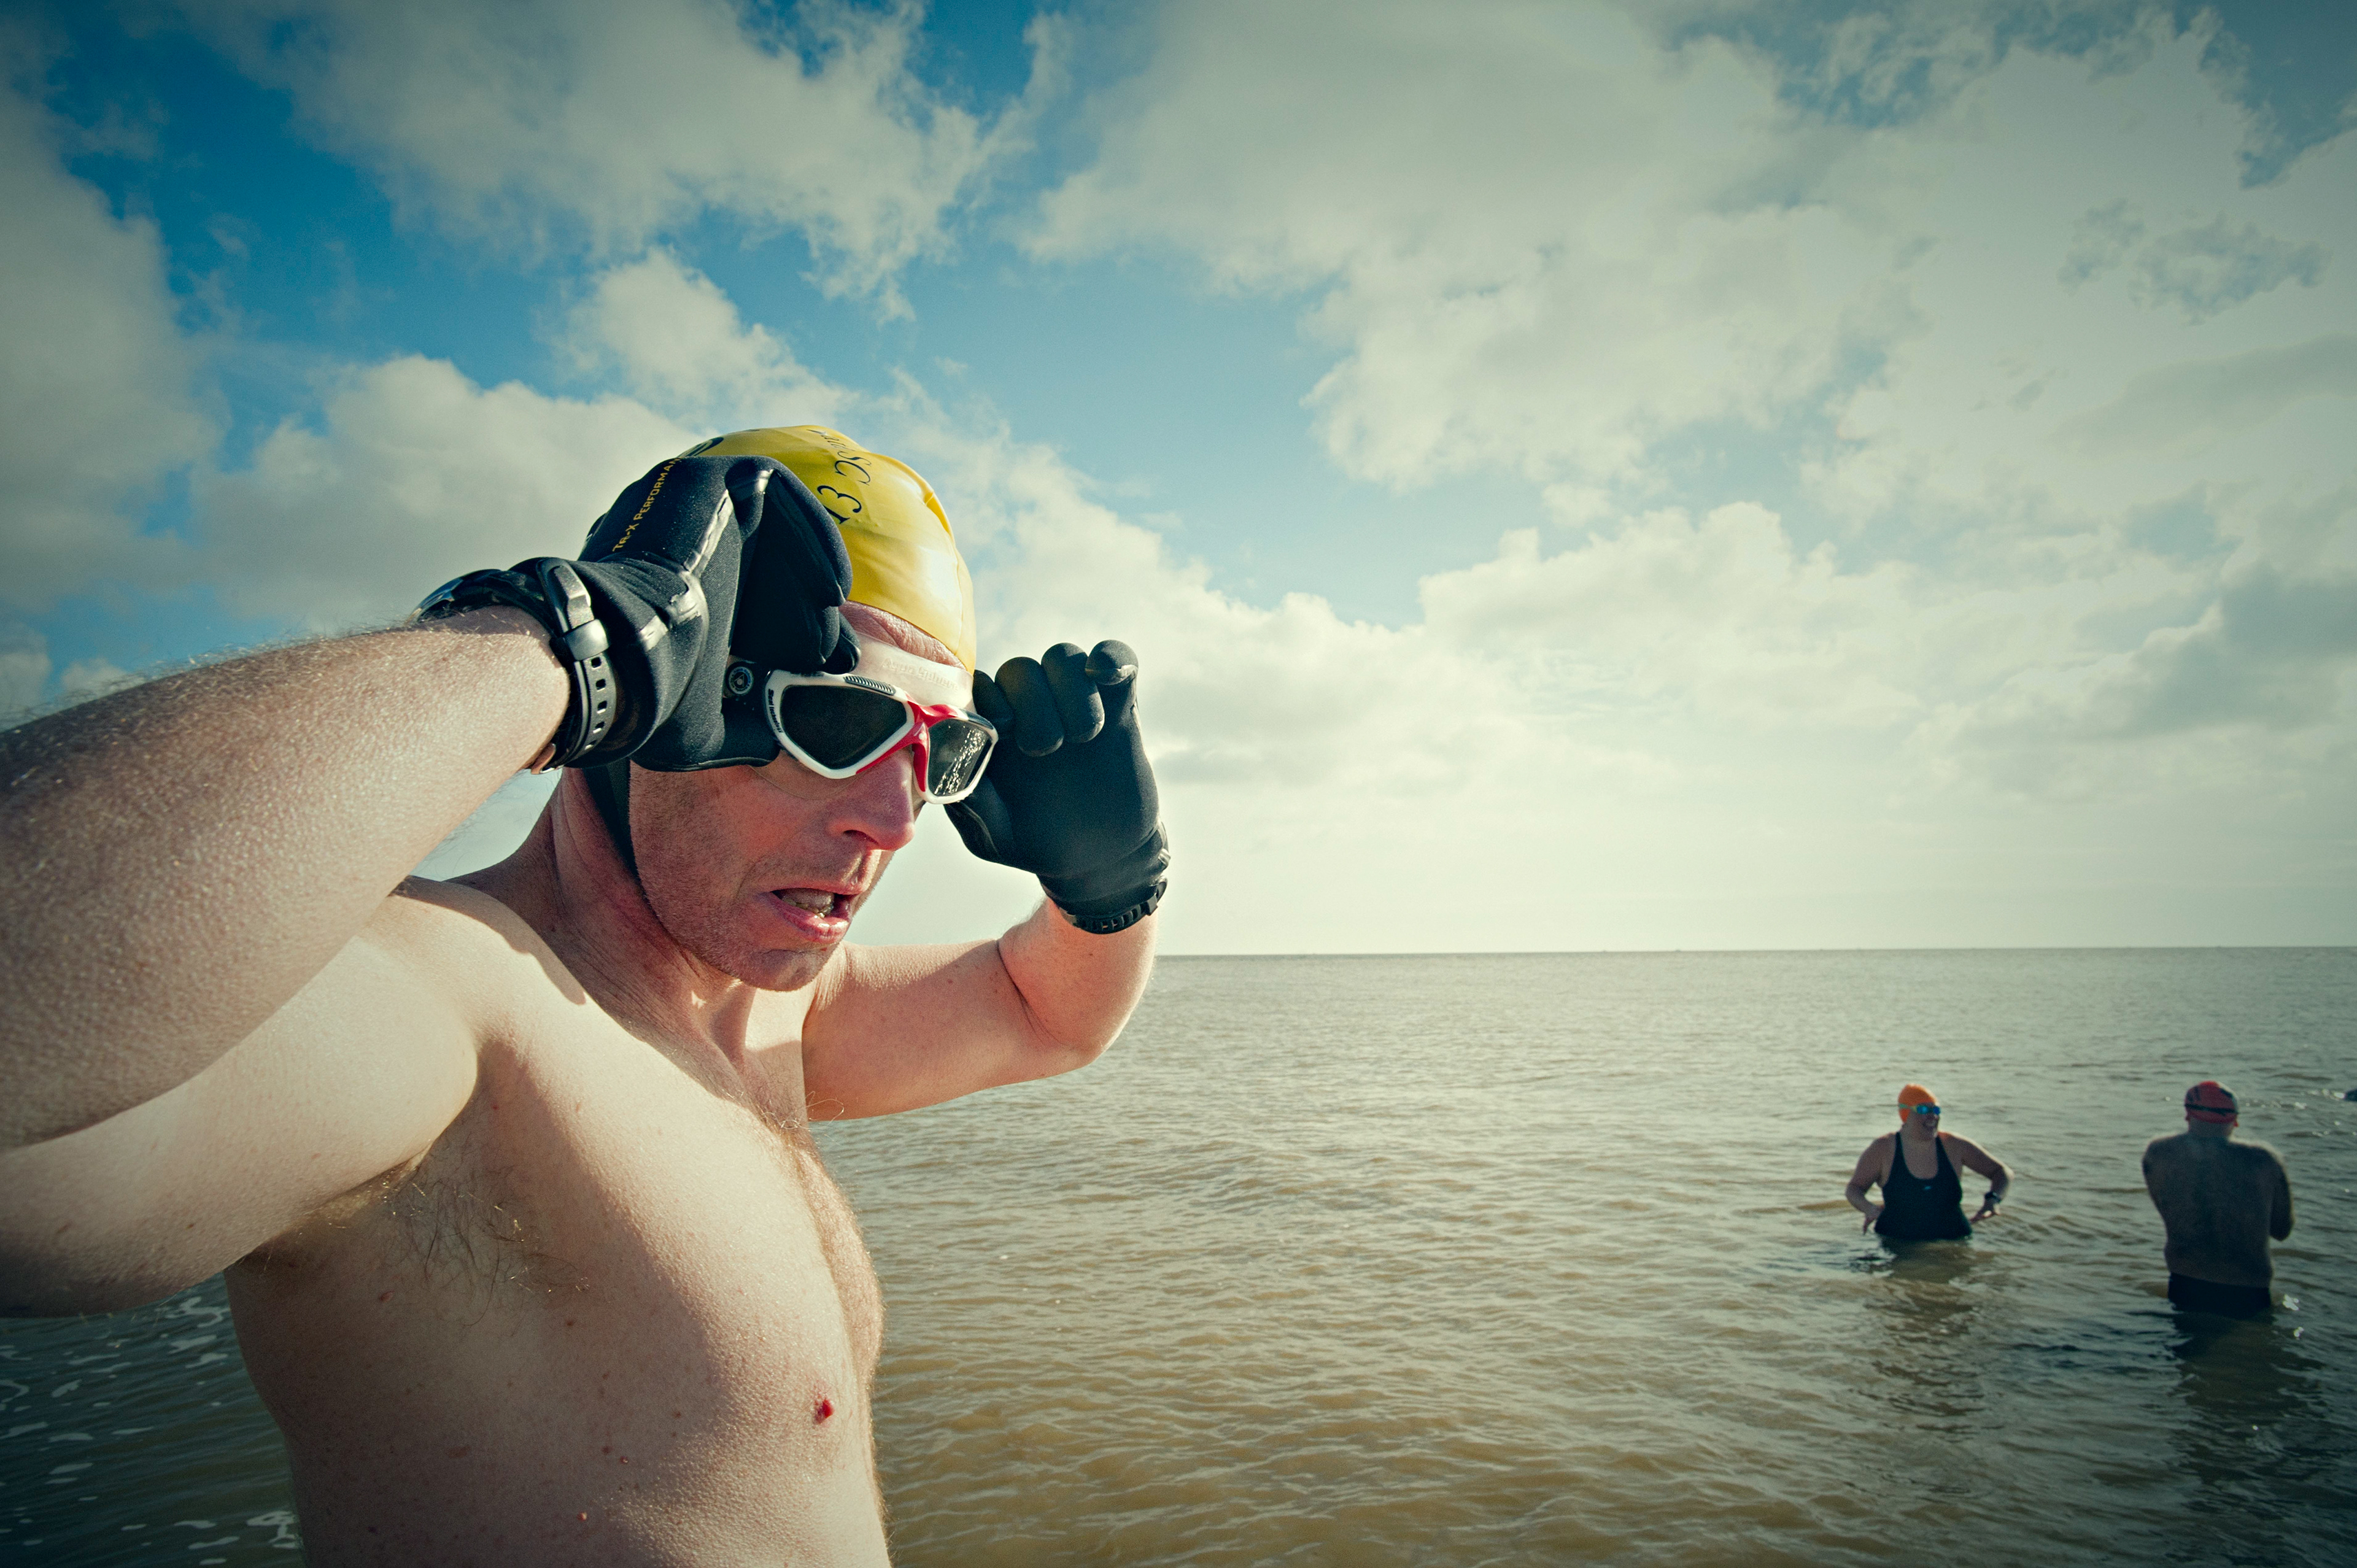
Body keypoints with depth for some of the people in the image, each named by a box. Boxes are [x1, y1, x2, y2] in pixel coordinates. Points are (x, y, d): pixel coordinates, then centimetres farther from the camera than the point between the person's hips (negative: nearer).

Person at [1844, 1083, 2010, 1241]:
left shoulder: (1953, 1146, 2)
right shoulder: (1884, 1149, -4)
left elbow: (2002, 1172, 12)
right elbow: (1853, 1189, -1)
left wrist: (1992, 1199, -9)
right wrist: (1869, 1209, -24)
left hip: (1951, 1244, 1)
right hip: (1896, 1242, -1)